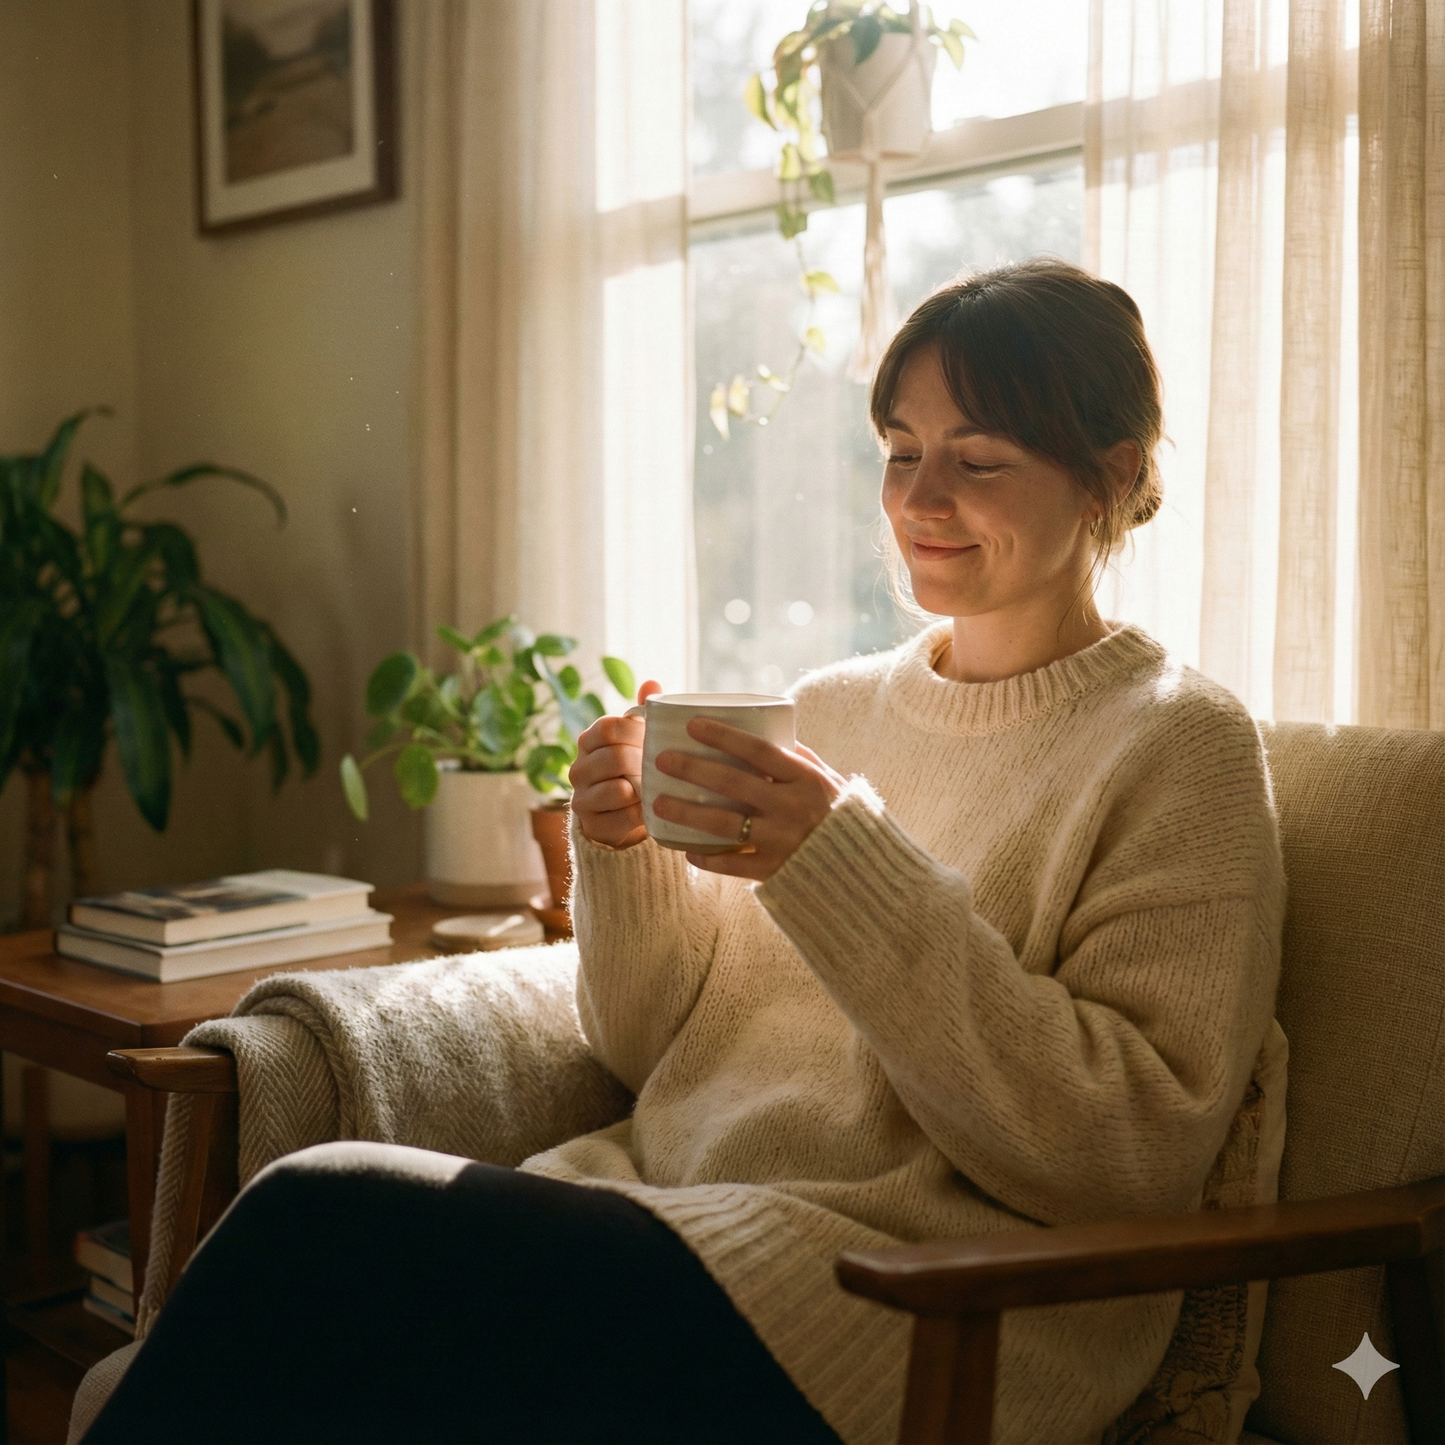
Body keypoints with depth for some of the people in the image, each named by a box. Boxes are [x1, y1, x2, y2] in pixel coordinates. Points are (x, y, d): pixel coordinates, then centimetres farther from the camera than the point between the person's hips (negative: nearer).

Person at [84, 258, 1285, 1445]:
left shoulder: (1180, 747, -1)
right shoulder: (828, 708, 15)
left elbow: (1138, 1152, -13)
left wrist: (846, 870, -19)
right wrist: (628, 855, -4)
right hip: (671, 1201, 6)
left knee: (317, 1228, -23)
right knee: (312, 1201, -23)